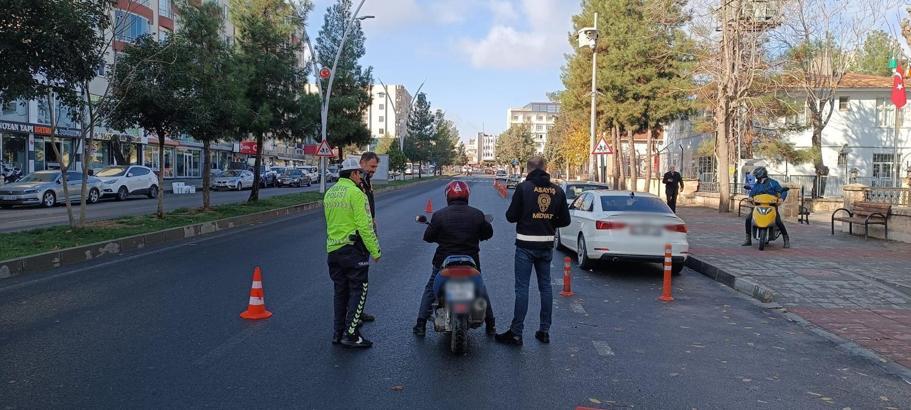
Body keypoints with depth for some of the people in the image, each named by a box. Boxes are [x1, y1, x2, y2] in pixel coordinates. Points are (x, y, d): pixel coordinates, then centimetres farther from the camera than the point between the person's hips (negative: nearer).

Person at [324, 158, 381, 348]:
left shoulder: (329, 193, 12)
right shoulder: (356, 193, -14)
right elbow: (364, 226, -18)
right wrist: (375, 250, -13)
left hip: (333, 248, 8)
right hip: (353, 248, -8)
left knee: (340, 291, 16)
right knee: (358, 291, -1)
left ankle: (338, 333, 21)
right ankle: (350, 335, -2)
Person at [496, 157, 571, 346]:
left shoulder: (523, 187, -10)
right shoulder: (557, 191, 3)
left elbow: (511, 216, -9)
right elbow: (565, 220, 5)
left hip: (526, 245, -4)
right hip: (547, 245, 4)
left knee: (522, 288, -1)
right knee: (545, 286, 13)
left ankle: (516, 333, 3)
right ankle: (545, 331, 19)